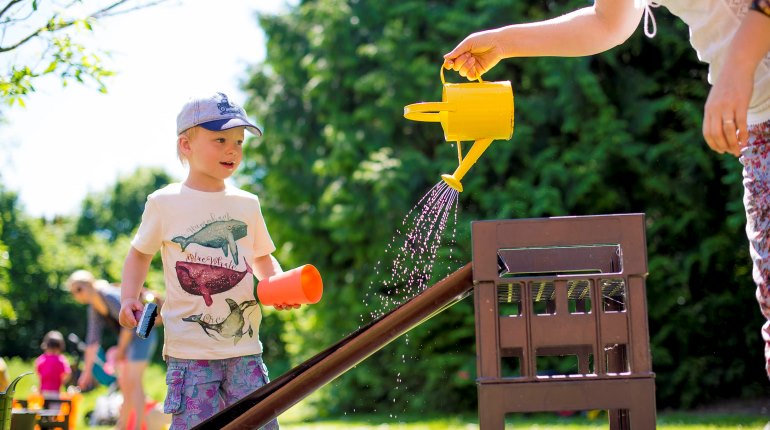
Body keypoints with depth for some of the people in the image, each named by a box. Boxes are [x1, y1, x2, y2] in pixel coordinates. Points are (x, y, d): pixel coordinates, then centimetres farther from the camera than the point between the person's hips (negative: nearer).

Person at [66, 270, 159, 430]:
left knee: (134, 381, -15)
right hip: (130, 339, 9)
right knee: (124, 384, 13)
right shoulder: (94, 309, 6)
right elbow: (92, 340, 9)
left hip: (142, 336, -9)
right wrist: (87, 371, 8)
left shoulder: (110, 296, -20)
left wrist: (120, 349, -12)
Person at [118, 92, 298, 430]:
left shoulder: (247, 204, 10)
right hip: (190, 349, -3)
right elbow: (140, 253, 14)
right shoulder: (163, 203, 1)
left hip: (245, 347, 3)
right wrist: (129, 299, -1)